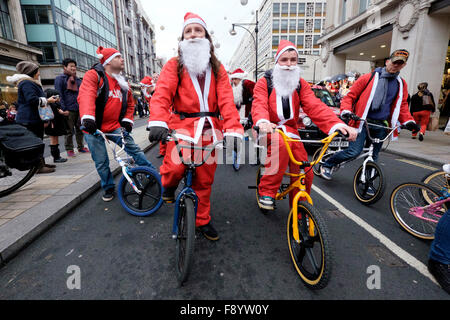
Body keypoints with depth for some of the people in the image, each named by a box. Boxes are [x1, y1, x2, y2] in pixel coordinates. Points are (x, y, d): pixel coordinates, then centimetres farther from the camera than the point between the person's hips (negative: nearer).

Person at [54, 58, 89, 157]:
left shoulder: (78, 79, 20)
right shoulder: (60, 78, 2)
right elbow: (59, 95, -5)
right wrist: (63, 109, -13)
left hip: (80, 109, 5)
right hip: (69, 110, -5)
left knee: (80, 129, 10)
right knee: (69, 131, 0)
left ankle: (81, 147, 21)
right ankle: (69, 149, 9)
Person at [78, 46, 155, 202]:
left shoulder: (123, 82, 11)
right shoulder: (94, 75, -8)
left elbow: (130, 103, 21)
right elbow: (86, 96, -25)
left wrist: (127, 120, 6)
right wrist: (87, 118, -42)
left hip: (114, 126, 4)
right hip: (93, 127, -3)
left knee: (134, 148, -7)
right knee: (101, 162, 4)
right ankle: (108, 188, 23)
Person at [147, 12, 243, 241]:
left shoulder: (217, 69, 13)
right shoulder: (174, 65, 7)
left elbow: (226, 100, -2)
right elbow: (162, 94, -10)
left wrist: (233, 129, -18)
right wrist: (157, 122, -30)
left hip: (209, 128, 3)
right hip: (182, 125, -2)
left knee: (205, 179, 8)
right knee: (176, 165, -27)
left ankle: (202, 220, 30)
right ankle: (168, 185, 12)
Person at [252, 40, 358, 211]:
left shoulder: (301, 84, 9)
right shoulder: (264, 82, 0)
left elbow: (315, 106, -6)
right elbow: (259, 105, -18)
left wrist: (337, 124, -24)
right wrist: (263, 123, -43)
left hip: (290, 130, 4)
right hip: (268, 131, -3)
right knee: (281, 142, -38)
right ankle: (266, 192, -23)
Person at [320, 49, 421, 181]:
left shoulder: (401, 84, 13)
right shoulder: (369, 78, -2)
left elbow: (402, 106, 18)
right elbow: (350, 96, -2)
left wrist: (408, 121, 4)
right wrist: (346, 111, -18)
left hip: (381, 126, 5)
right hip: (362, 121, -5)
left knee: (373, 156, 11)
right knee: (354, 152, -17)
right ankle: (327, 165, 5)